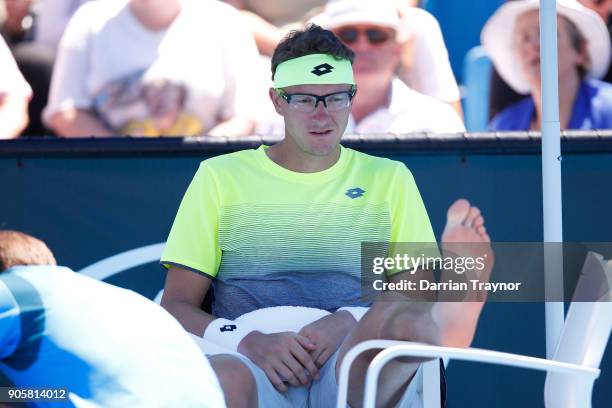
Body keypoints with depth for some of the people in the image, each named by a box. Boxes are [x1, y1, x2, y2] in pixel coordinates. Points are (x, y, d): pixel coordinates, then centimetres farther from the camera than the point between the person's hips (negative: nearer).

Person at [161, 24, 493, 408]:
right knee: (223, 377, -41)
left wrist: (348, 322, -11)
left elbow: (418, 296, 11)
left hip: (353, 374, 0)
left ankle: (447, 323, -68)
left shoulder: (389, 179, 20)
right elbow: (176, 306, 10)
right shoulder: (219, 177, 16)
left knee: (395, 319, -37)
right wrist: (249, 341, -12)